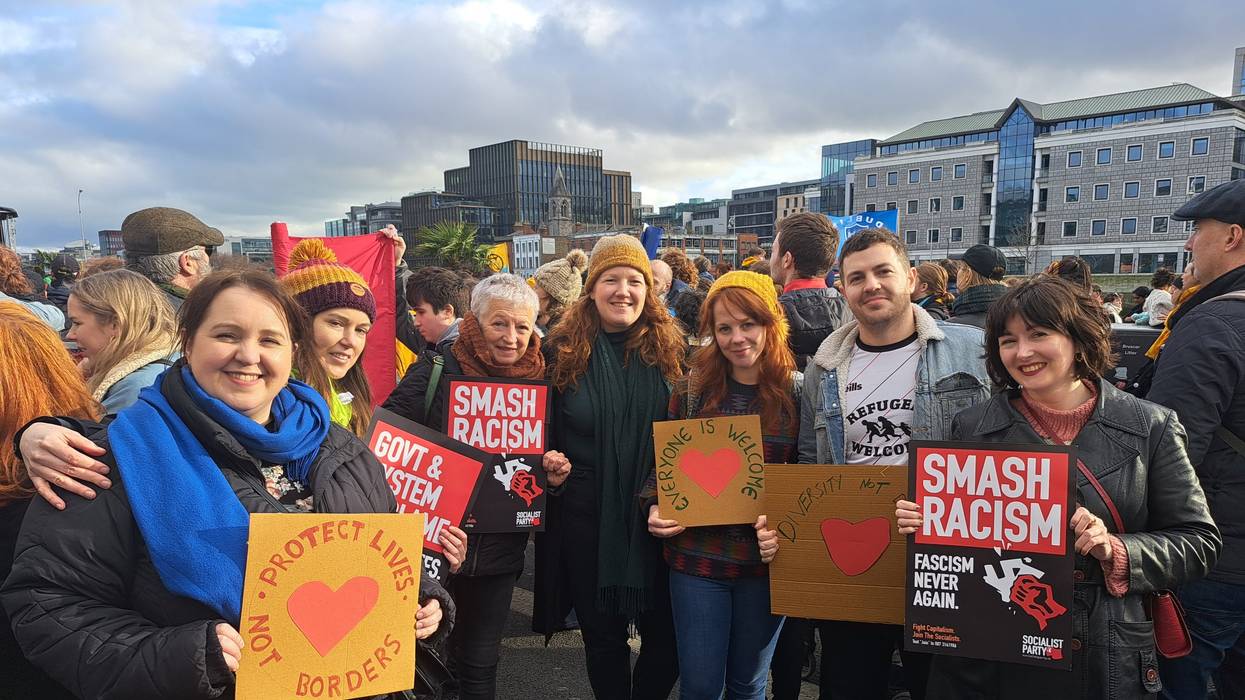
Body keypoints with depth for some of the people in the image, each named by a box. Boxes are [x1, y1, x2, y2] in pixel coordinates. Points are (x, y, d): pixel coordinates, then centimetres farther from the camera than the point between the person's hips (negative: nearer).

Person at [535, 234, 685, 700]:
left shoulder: (669, 350, 0)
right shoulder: (564, 351, -1)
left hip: (658, 517, 0)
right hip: (586, 519, 0)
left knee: (665, 635, 9)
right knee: (602, 635, 14)